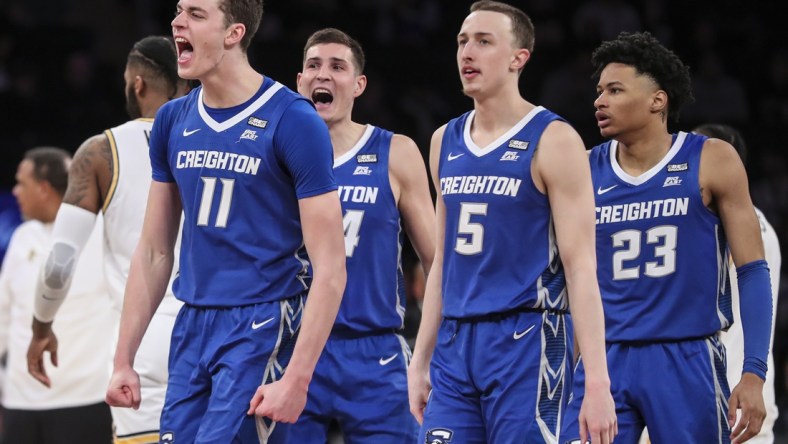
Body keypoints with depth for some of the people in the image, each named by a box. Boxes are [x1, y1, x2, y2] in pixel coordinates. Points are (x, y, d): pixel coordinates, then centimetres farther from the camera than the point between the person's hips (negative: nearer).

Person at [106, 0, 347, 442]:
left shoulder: (292, 121, -11)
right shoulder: (173, 121, 9)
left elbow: (329, 269, -13)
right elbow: (154, 253, 16)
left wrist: (295, 379, -19)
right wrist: (123, 361, 11)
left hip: (262, 325, -6)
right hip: (193, 324, 6)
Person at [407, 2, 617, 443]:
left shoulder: (552, 141, -7)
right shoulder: (446, 142, 13)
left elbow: (580, 266, -11)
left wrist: (597, 383, -17)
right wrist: (420, 361, 17)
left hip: (525, 342, -6)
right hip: (455, 345, 6)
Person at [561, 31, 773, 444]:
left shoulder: (710, 162, -1)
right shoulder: (587, 171, 6)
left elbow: (752, 271, -1)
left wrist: (753, 372, -9)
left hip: (688, 361, -2)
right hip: (607, 362, 2)